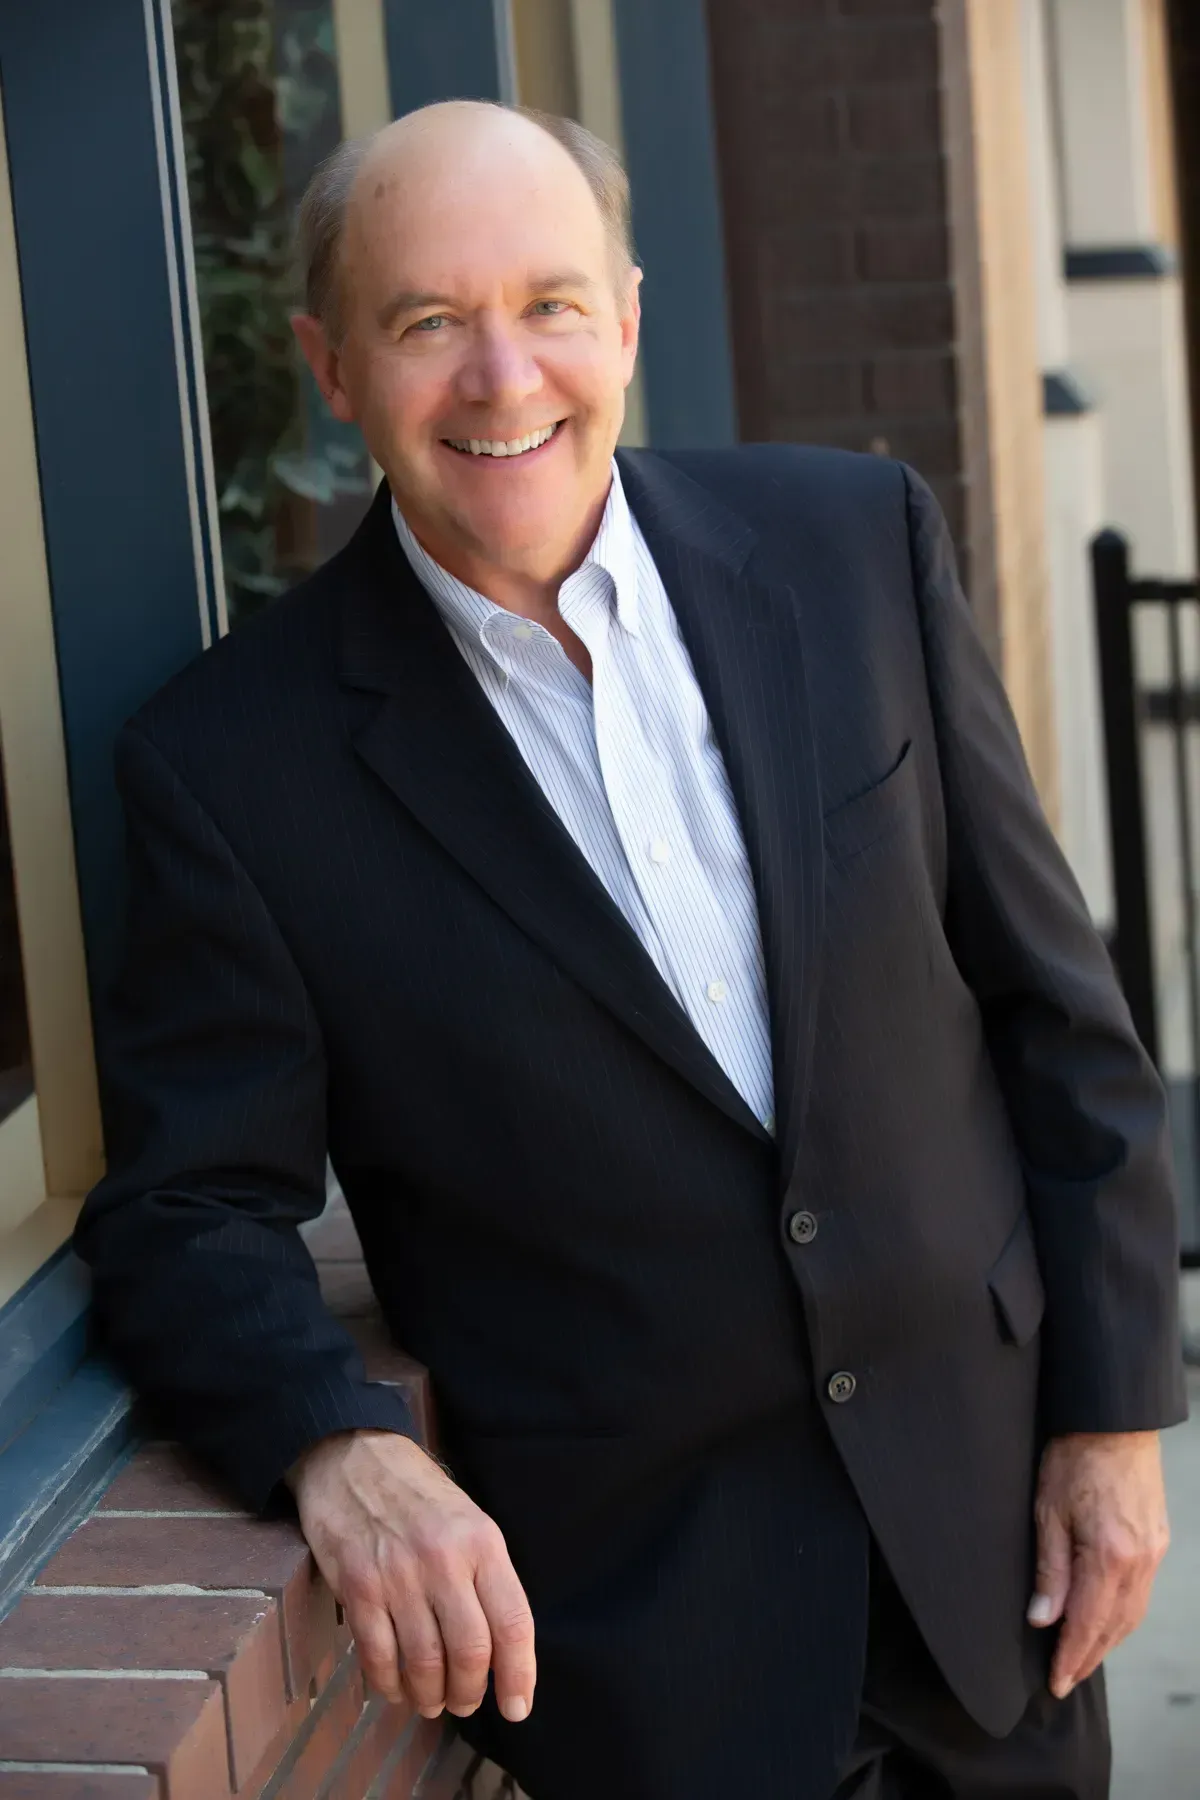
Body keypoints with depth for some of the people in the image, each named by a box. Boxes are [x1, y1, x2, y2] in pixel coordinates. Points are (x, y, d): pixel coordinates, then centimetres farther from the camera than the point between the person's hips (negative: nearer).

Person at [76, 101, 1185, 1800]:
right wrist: (339, 1450, -27)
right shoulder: (238, 764, -12)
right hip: (634, 1599, -3)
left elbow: (1051, 999, 1)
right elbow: (190, 1209, -7)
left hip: (984, 1500, 3)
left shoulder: (858, 543, -5)